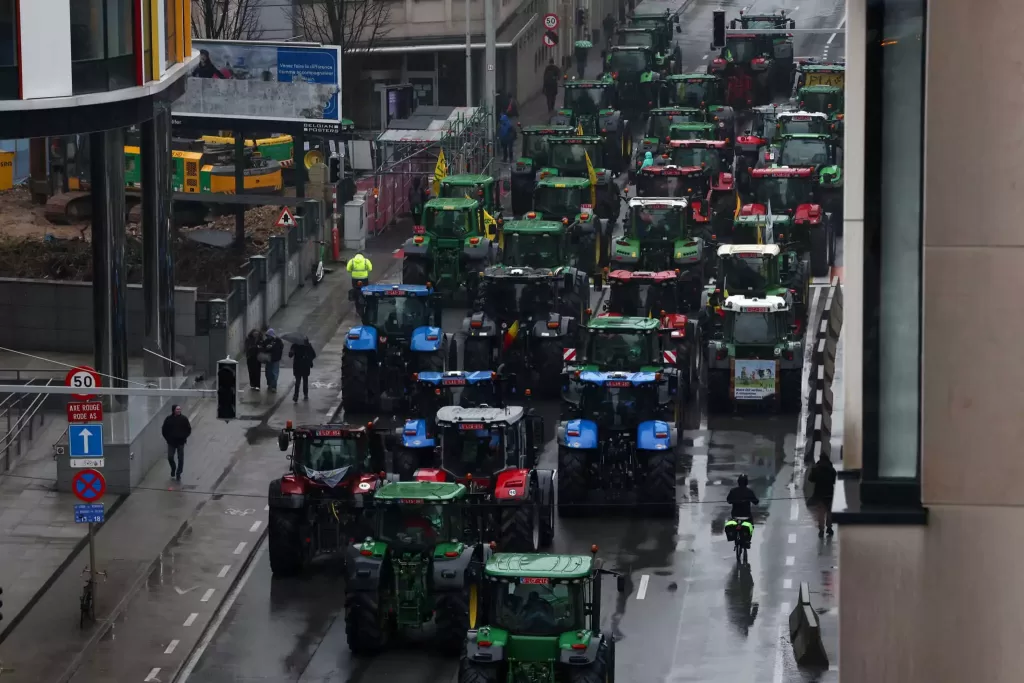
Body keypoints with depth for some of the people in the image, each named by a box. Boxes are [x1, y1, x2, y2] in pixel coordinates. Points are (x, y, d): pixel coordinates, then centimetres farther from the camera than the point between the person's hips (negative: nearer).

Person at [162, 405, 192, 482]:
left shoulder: (184, 419, -4)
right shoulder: (168, 419, -5)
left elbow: (189, 430, 4)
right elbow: (164, 431, 3)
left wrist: (184, 437, -5)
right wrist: (168, 439, -4)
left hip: (181, 442, 0)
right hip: (171, 442, 0)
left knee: (181, 459, 0)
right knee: (170, 457, -1)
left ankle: (178, 474, 13)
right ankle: (173, 469, 28)